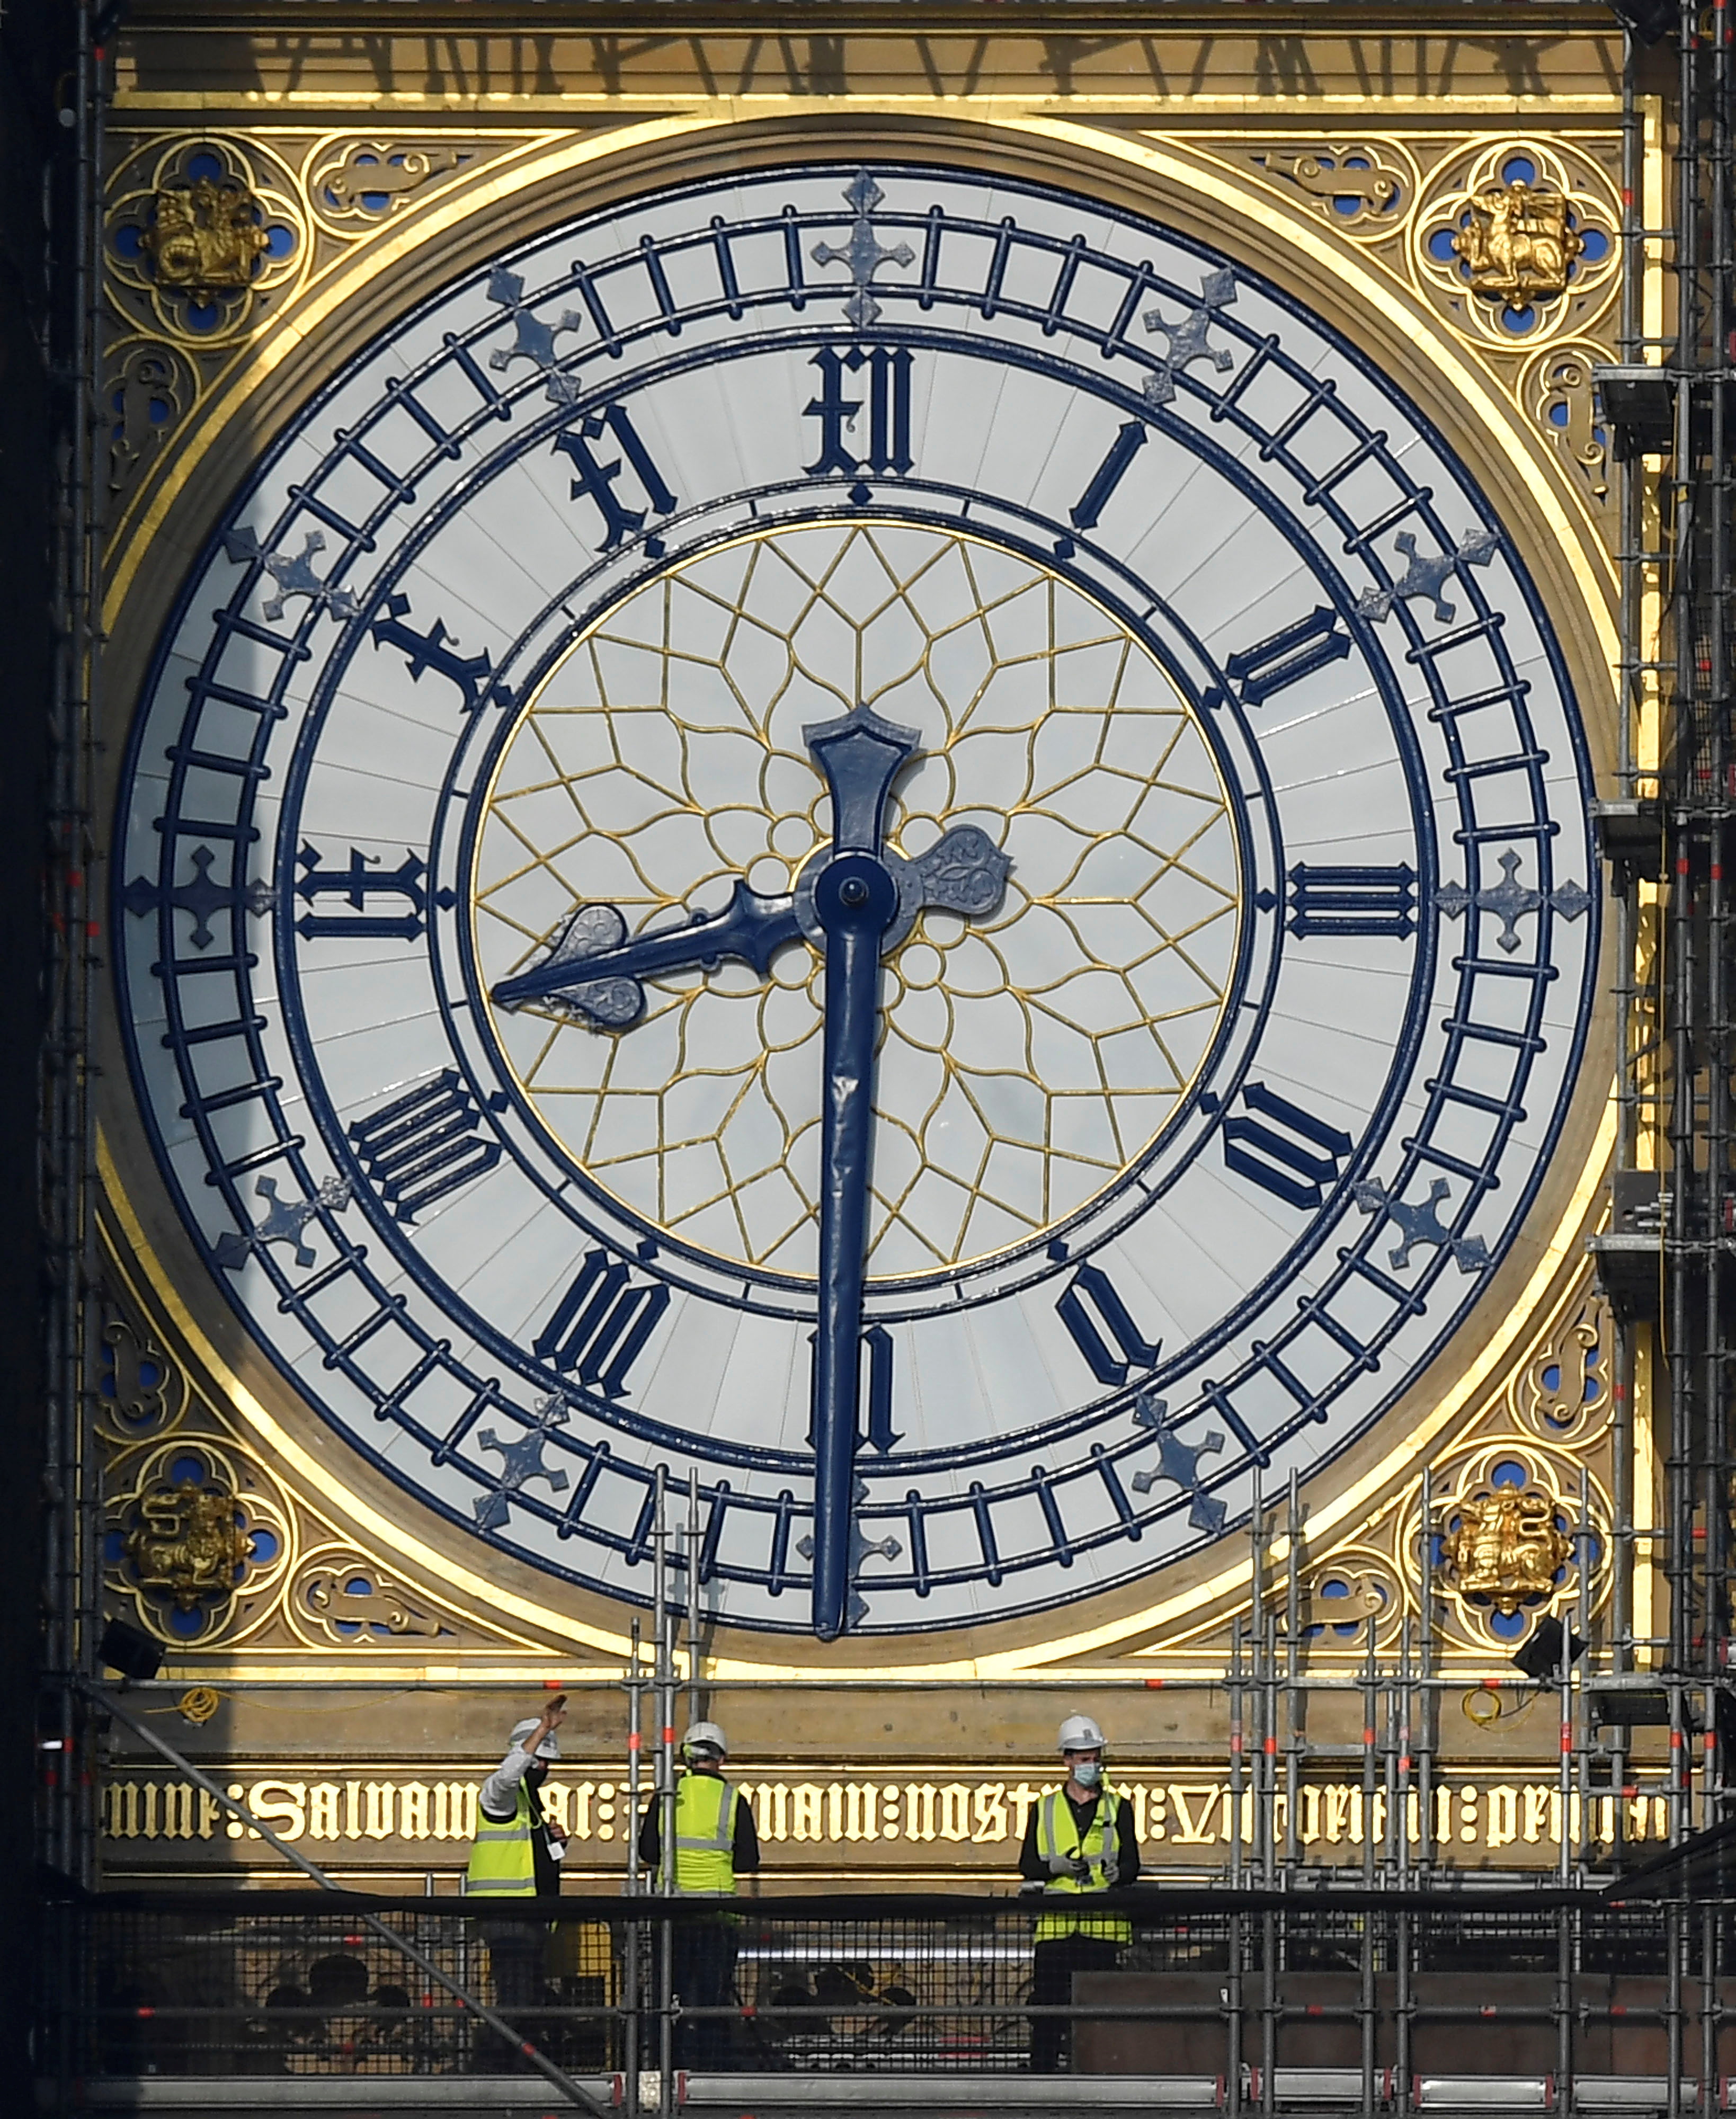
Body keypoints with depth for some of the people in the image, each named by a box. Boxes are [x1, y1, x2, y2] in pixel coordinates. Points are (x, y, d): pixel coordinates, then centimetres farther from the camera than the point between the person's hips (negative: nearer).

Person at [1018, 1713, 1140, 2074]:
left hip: (1102, 1922, -1)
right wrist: (1057, 1866, -10)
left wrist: (1117, 1872, -15)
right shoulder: (1044, 1809, 14)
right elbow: (1027, 1865, 10)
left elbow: (1132, 1865, 8)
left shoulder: (1118, 1809, 12)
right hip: (1055, 1919, 1)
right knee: (1048, 2001, -4)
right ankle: (1043, 2071, -1)